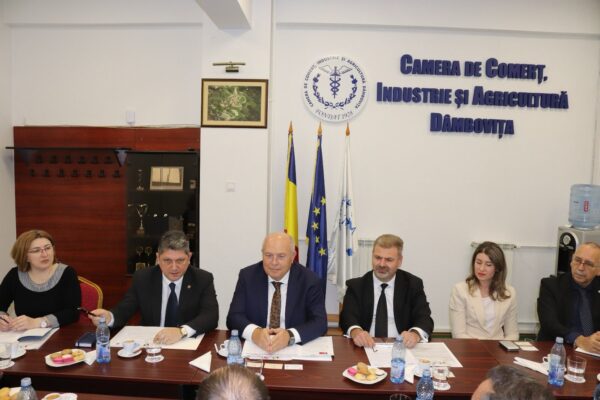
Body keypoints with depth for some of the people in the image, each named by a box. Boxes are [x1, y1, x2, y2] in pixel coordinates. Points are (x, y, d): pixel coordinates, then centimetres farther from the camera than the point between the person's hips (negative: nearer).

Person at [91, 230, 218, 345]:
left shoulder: (203, 279, -6)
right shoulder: (142, 278, 1)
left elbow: (211, 316, -16)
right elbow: (123, 310, 2)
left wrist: (182, 331, -32)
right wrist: (109, 317, -21)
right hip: (150, 343, 2)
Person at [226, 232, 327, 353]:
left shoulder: (310, 281, -5)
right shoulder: (247, 276, -2)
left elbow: (319, 322, -12)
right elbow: (234, 317, -7)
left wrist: (290, 335, -30)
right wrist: (255, 332, -28)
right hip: (255, 348, 1)